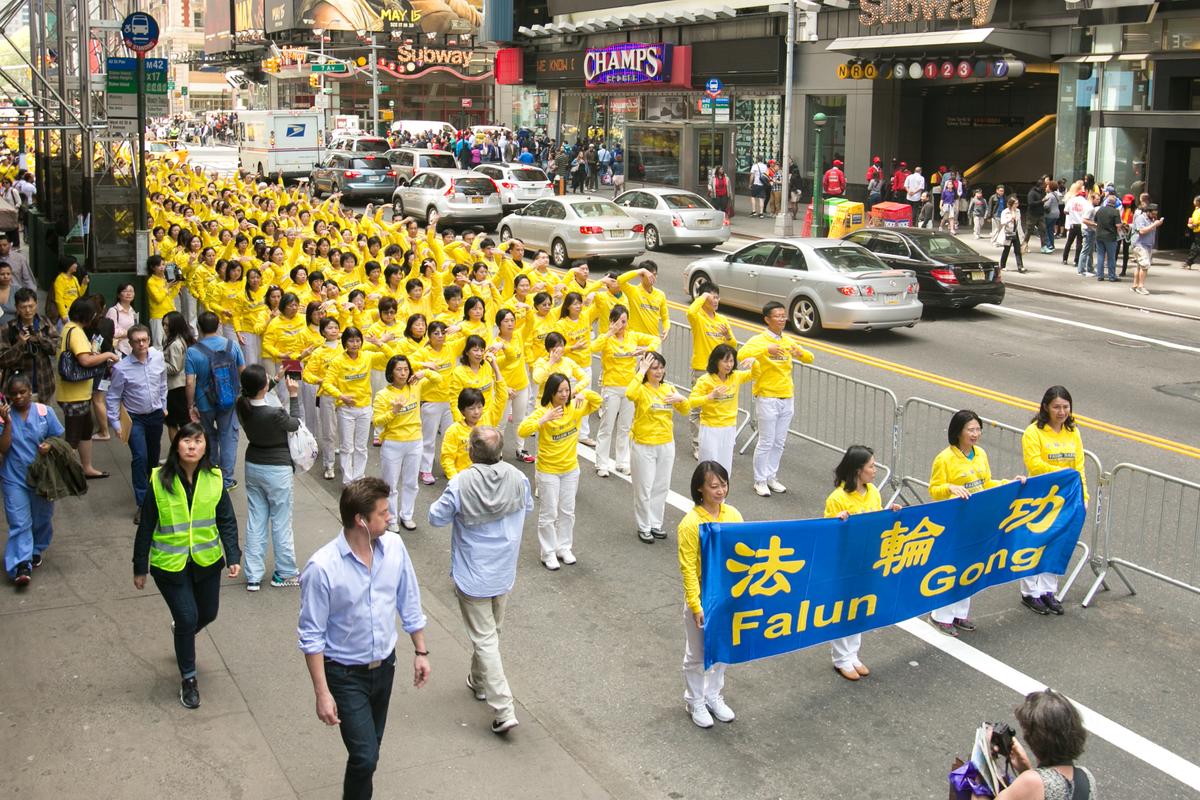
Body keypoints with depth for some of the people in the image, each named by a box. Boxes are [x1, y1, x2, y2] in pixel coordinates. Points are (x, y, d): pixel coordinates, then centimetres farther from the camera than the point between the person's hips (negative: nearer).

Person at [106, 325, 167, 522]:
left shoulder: (158, 357, -6)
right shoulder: (121, 368, -18)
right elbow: (112, 397, -9)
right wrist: (115, 424, -10)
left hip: (156, 415, 4)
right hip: (134, 418, -4)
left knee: (153, 456, 18)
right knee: (140, 457, -14)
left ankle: (151, 489, 41)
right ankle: (142, 504, -10)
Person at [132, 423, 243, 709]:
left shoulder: (214, 480, -6)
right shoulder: (159, 481, -12)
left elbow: (227, 522, 1)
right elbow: (146, 527, -4)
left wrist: (233, 556, -10)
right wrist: (140, 568, 0)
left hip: (207, 561, 3)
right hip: (170, 564, -3)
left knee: (208, 614, 17)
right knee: (187, 618, -4)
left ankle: (182, 632, 53)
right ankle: (188, 679, 17)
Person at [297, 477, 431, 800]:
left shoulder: (394, 546, -10)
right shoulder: (322, 568, -25)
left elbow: (409, 603, 5)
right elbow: (311, 637, -17)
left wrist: (421, 652, 10)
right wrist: (322, 693, -17)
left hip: (385, 665, 5)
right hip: (345, 675, -5)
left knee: (370, 747, 19)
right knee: (365, 756, -9)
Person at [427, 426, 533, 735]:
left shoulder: (460, 484, -24)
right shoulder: (518, 479, -12)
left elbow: (437, 518, -10)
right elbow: (528, 508, 8)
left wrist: (438, 505, 10)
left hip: (472, 577, -4)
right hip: (504, 573, 5)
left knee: (484, 640, 2)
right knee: (491, 631, 25)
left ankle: (503, 711, -1)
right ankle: (479, 681, 46)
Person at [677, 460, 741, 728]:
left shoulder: (732, 515, -5)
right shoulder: (690, 524, -21)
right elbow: (688, 569, -17)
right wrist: (696, 606, -18)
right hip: (703, 598, -5)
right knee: (698, 655, 13)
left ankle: (713, 696, 40)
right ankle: (695, 701, 33)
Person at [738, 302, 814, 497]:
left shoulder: (788, 342, 10)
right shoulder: (759, 340, -9)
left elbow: (809, 359, 7)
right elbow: (743, 354, -28)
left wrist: (799, 352, -15)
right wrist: (767, 349, -38)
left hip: (786, 399, 6)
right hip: (767, 399, -6)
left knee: (779, 442, 12)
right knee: (766, 442, -1)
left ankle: (772, 477, 24)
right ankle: (760, 481, 10)